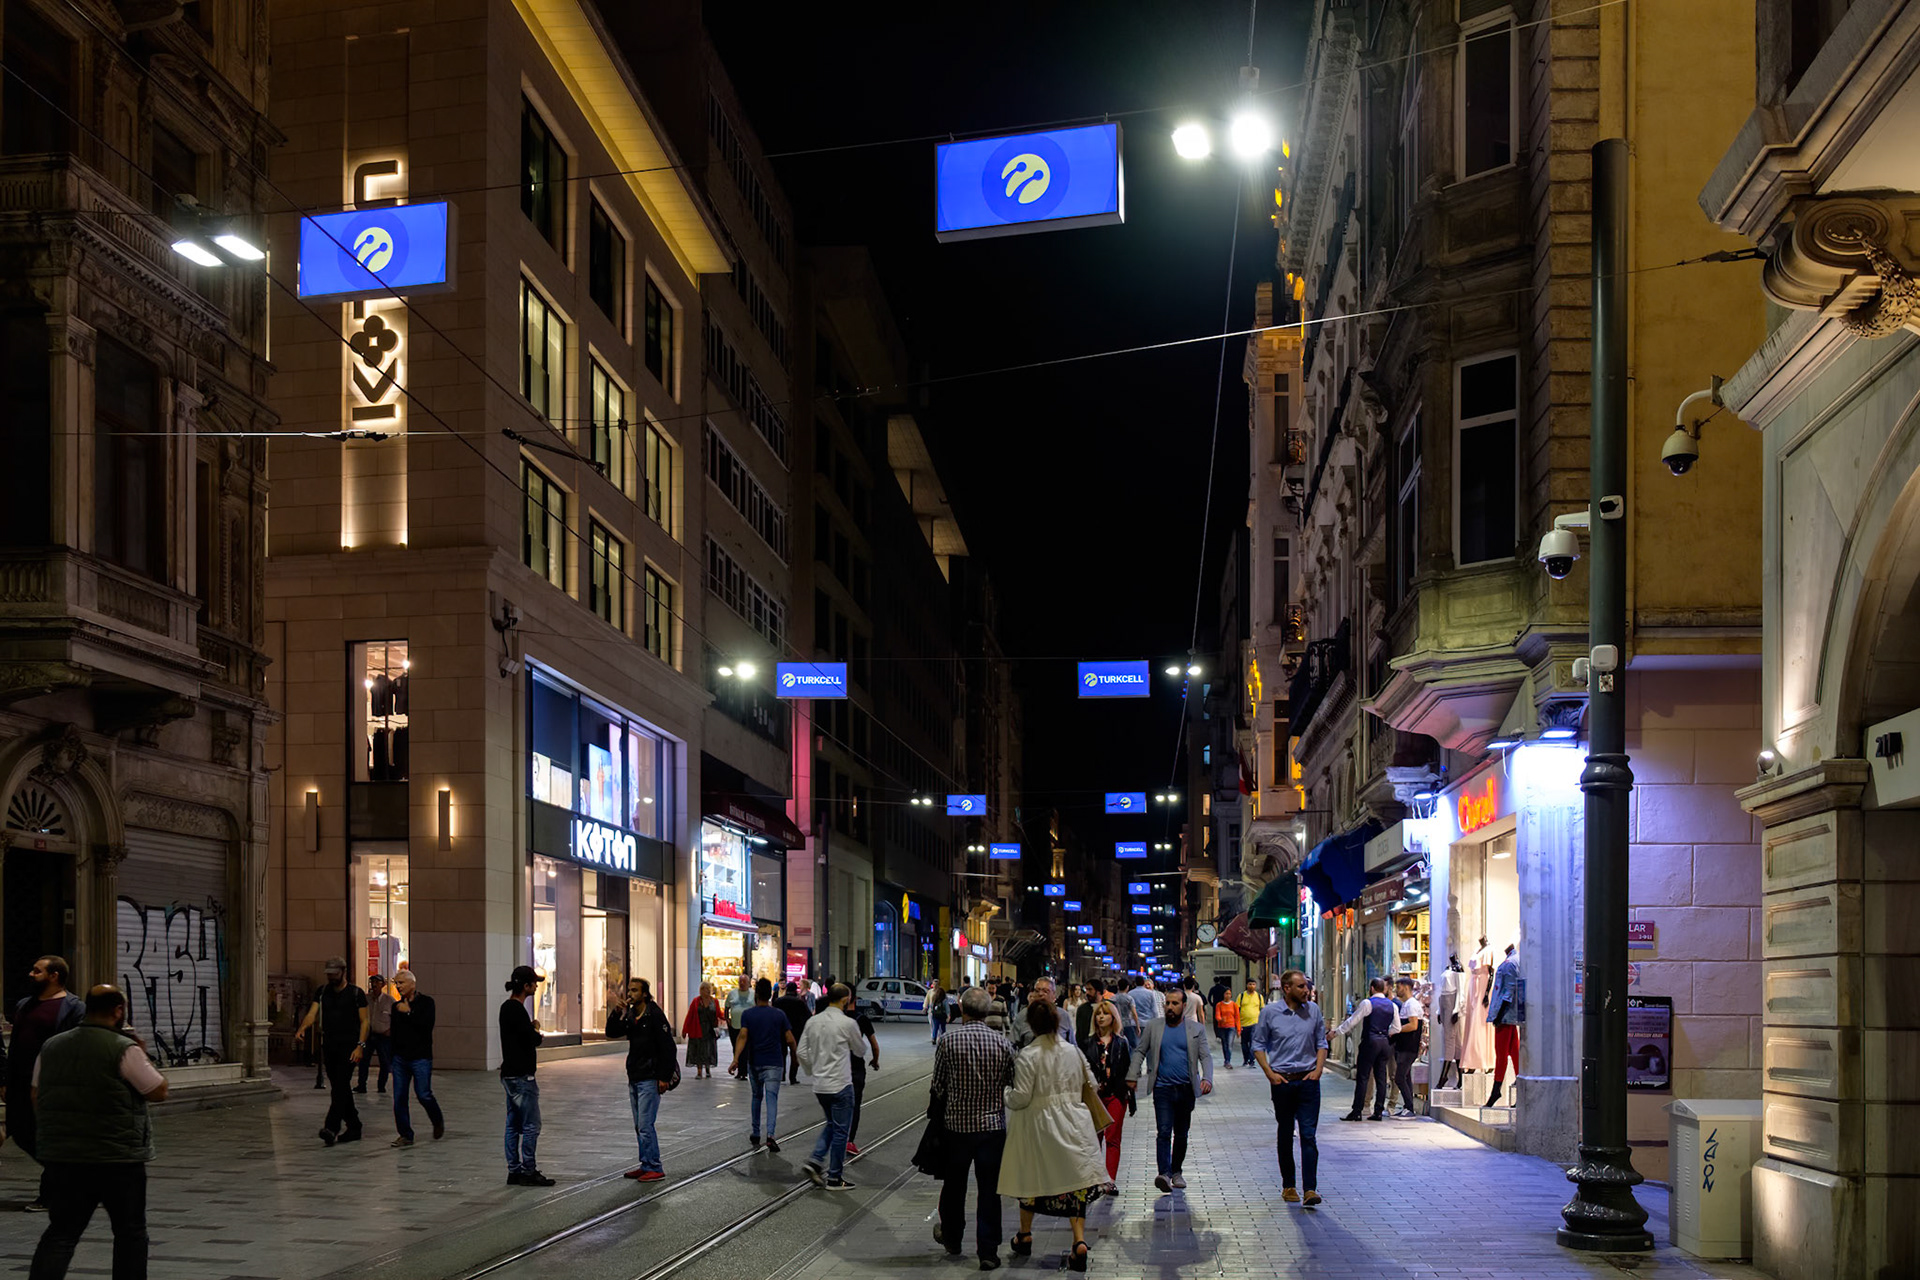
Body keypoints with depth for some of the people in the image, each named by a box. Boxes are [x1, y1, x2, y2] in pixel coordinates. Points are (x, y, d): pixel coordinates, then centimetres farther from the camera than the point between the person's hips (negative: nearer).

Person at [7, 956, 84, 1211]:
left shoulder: (74, 1008, -8)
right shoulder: (24, 1006, 16)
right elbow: (15, 1046, 20)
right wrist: (7, 1082, 16)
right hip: (23, 1084, 8)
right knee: (21, 1133, 11)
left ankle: (49, 1195, 9)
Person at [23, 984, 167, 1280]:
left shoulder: (51, 1047, 8)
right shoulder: (125, 1050, -12)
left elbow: (36, 1097, 14)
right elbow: (159, 1090, -6)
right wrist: (143, 1056, 7)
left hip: (61, 1157, 5)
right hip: (117, 1159, -5)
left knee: (61, 1232, 7)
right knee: (130, 1232, 10)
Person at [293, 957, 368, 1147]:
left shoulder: (356, 993, -1)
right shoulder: (322, 992, 12)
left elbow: (364, 1021, -2)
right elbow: (312, 1014, 1)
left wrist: (360, 1046, -13)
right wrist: (302, 1028, -21)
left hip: (348, 1046, -5)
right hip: (329, 1046, 5)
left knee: (341, 1087, -15)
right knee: (340, 1088, 8)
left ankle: (332, 1128, -25)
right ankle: (354, 1128, 17)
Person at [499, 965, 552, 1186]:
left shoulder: (507, 1007, 14)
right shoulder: (517, 1010, -17)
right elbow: (531, 1039, -20)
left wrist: (533, 1032, 3)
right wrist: (538, 1033, 0)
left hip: (510, 1074, 10)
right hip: (521, 1075, -10)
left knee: (514, 1124, 11)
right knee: (531, 1124, -5)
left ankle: (514, 1170, 14)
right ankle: (528, 1171, -2)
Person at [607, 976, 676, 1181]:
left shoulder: (654, 1015, -13)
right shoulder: (630, 1016, 11)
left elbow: (668, 1047, -15)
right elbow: (612, 1033, 12)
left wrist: (664, 1077, -18)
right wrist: (616, 1014, -5)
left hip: (650, 1079, -8)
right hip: (634, 1078, 8)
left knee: (645, 1125, -10)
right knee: (639, 1126, 11)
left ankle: (654, 1168, -5)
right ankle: (646, 1165, 17)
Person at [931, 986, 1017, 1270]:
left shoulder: (948, 1040, -10)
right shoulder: (1003, 1043, -7)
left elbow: (938, 1084, -3)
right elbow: (1013, 1083, 0)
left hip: (957, 1123, 0)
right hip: (993, 1124, 0)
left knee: (954, 1184, 19)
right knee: (989, 1189, 5)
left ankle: (952, 1238, 36)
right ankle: (988, 1251, 4)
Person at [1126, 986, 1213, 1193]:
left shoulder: (1196, 1030, 6)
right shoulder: (1153, 1028, 6)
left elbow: (1205, 1056, 2)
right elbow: (1139, 1052, 11)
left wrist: (1207, 1078, -14)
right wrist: (1132, 1077, 1)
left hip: (1186, 1089, 1)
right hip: (1163, 1088, -1)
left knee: (1181, 1134, 10)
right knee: (1163, 1132, -13)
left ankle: (1176, 1172, 24)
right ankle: (1165, 1173, -21)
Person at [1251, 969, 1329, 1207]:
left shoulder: (1313, 1010, 5)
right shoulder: (1269, 1012, -2)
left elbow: (1321, 1043, 13)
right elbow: (1258, 1045, 4)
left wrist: (1318, 1069, -1)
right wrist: (1269, 1073, -6)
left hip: (1308, 1081, 1)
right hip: (1282, 1081, -1)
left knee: (1309, 1135, -7)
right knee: (1286, 1135, 9)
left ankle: (1310, 1188, -11)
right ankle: (1288, 1186, 19)